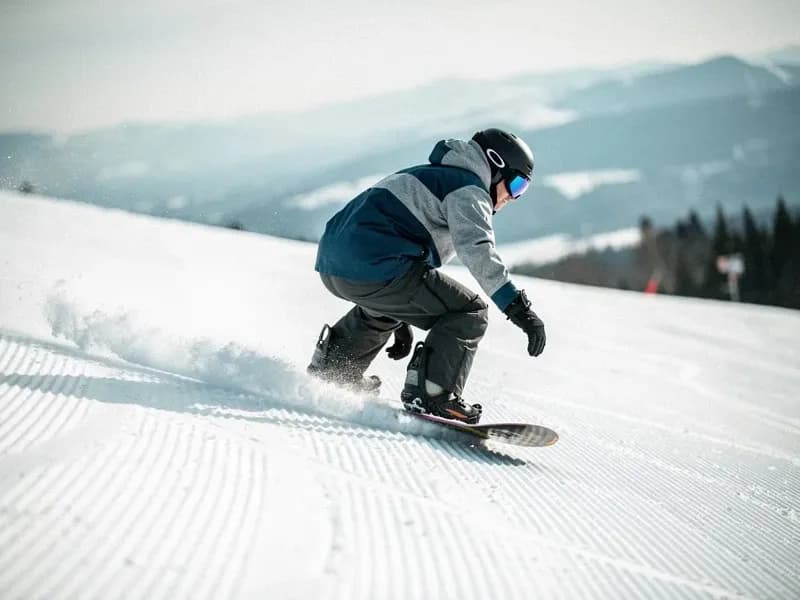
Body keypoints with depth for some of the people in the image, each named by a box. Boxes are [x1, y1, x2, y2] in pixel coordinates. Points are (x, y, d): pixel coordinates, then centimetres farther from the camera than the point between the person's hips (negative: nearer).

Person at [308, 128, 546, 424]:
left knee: (385, 302, 41)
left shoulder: (432, 177, 32)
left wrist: (402, 319, 44)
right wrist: (518, 306, -24)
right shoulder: (468, 188, 1)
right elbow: (476, 248, -18)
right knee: (470, 313, -5)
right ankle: (430, 394, -16)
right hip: (375, 269, -10)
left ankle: (332, 366, 40)